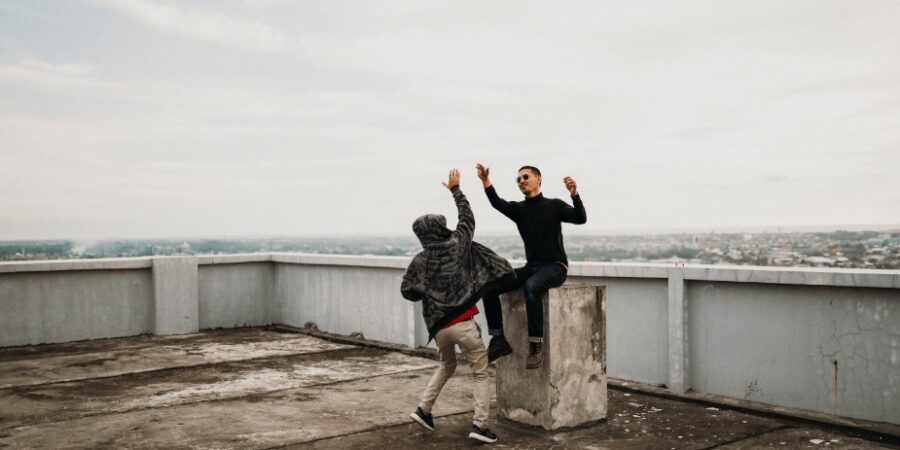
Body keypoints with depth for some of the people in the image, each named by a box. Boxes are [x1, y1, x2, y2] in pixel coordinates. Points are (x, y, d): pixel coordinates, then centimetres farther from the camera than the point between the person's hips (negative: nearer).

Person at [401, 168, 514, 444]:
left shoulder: (419, 261, 3)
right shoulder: (456, 245, -3)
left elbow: (407, 292, 4)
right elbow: (467, 219, 12)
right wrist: (455, 189, 22)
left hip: (438, 326, 4)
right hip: (463, 324, -4)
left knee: (446, 366, 30)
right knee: (480, 374, 8)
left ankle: (423, 409, 27)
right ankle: (480, 425, 0)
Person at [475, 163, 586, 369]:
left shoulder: (554, 205, 1)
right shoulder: (518, 209, 11)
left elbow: (580, 219, -14)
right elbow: (497, 203, -9)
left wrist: (575, 195, -33)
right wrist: (486, 181, -26)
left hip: (555, 266, -5)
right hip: (531, 267, 5)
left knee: (531, 287, -37)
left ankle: (536, 346, -34)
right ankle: (499, 340, -7)